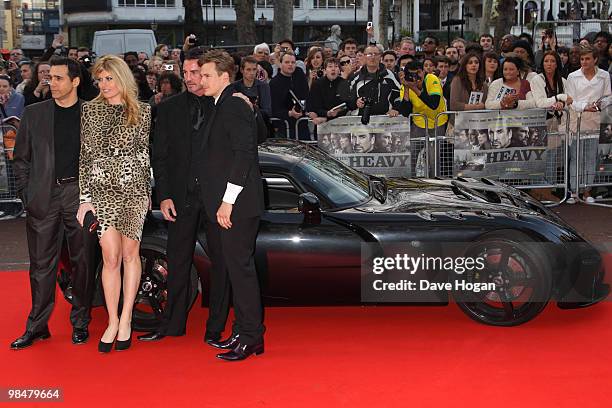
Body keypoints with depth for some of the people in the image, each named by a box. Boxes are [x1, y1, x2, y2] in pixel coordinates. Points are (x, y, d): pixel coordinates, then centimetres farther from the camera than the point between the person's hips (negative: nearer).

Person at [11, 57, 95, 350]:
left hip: (81, 194, -1)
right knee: (42, 263, 4)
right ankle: (37, 326, 12)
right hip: (43, 196, 1)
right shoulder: (33, 114, 8)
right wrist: (26, 194, 3)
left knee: (82, 261, 5)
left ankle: (80, 322, 17)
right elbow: (21, 158, 11)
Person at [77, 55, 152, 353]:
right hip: (102, 189, 0)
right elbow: (85, 156, 3)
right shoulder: (90, 110, 5)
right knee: (111, 257, -3)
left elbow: (146, 152, 10)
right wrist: (85, 197, -1)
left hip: (135, 188, 0)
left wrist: (150, 191, 4)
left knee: (130, 253, 4)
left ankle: (125, 320, 13)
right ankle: (113, 321, 8)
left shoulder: (143, 111, 5)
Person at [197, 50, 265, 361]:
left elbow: (243, 154, -19)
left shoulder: (235, 107, -12)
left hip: (237, 206, -10)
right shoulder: (221, 107, 18)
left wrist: (228, 201, -20)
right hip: (222, 206, 10)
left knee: (240, 267, -6)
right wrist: (218, 203, 16)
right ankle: (243, 332, 21)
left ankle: (251, 337, 1)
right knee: (228, 268, 13)